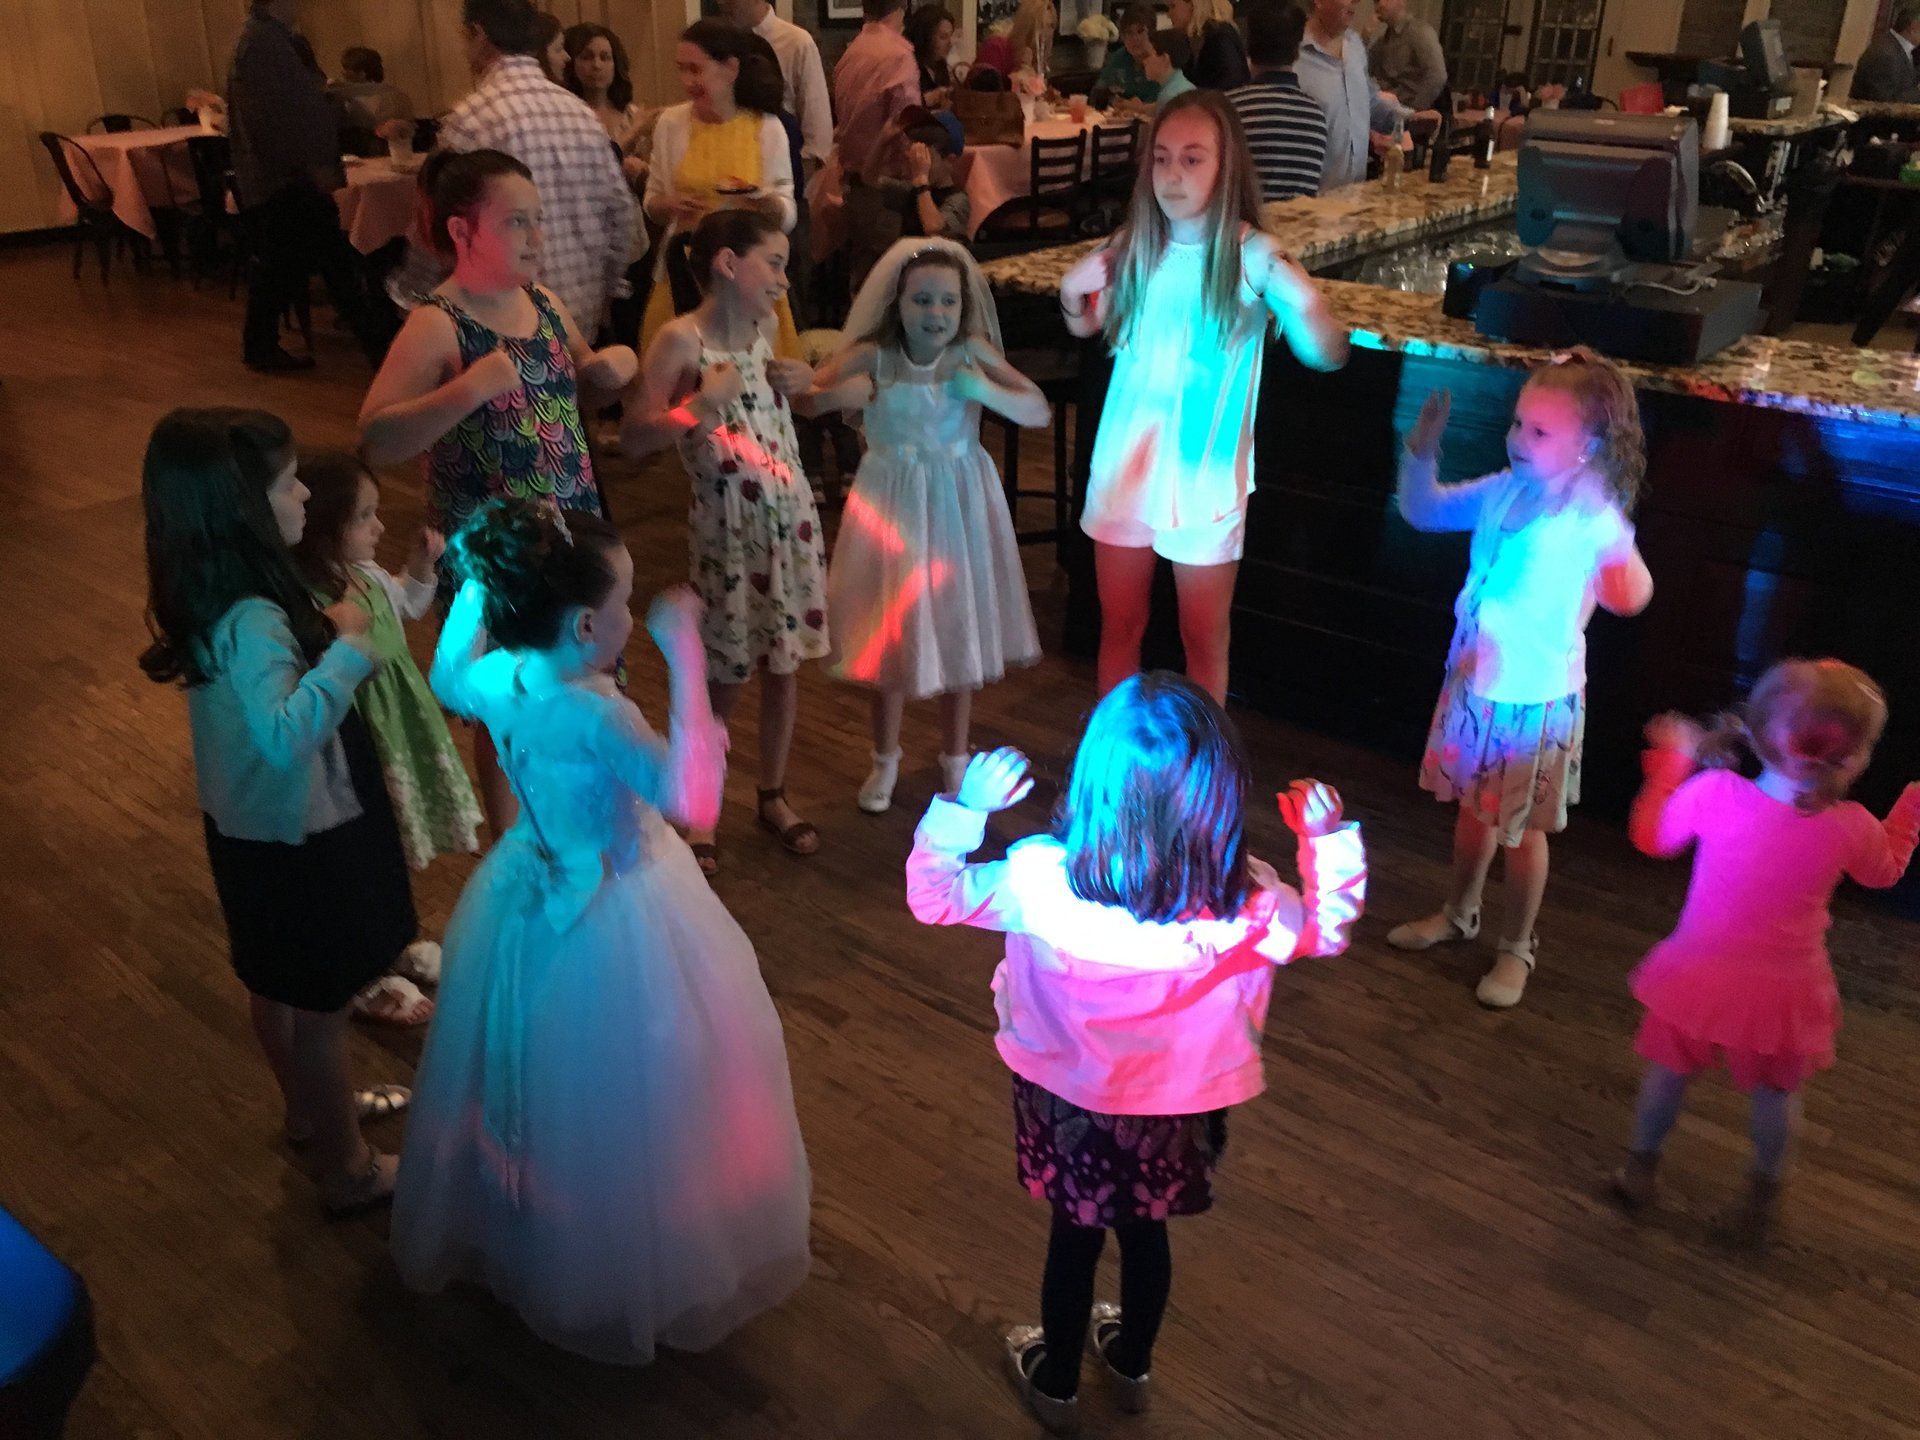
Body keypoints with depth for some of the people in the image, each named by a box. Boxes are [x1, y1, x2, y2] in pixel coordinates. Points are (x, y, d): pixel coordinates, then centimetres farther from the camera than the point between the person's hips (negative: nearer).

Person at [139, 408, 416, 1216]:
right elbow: (285, 735, -45)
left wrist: (329, 636, 2)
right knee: (321, 1003, 8)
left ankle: (311, 1110, 50)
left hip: (260, 827, 9)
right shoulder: (251, 621, -32)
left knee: (280, 986, 26)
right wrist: (347, 648, -35)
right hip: (298, 837, -9)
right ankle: (348, 1169, 27)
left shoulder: (222, 596, -3)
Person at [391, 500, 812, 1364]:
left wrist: (476, 586, 13)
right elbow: (694, 802, -46)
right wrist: (685, 658, -43)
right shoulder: (593, 716, -33)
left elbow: (446, 680, 16)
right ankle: (643, 1273, 34)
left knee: (545, 1089, 29)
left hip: (530, 902, 8)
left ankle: (515, 1237, 52)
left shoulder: (498, 678, -9)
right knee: (616, 1108, 13)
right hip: (611, 922, -8)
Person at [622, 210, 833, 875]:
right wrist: (698, 404, -27)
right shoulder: (681, 338, -13)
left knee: (784, 663, 12)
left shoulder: (764, 328, 6)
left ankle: (773, 796, 29)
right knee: (723, 677, 5)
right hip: (728, 522, -5)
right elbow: (633, 437, -15)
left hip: (792, 513, 6)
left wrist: (804, 384, 2)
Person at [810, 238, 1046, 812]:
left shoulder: (972, 353, -10)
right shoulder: (873, 355, -11)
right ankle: (886, 759, 31)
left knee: (959, 627, 12)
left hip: (959, 504, 1)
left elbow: (1041, 411, -9)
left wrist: (985, 391, -25)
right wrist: (839, 393, -31)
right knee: (892, 629, 9)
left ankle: (955, 757, 32)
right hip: (893, 504, 0)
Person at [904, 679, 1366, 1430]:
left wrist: (964, 805, -14)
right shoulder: (1248, 900, -26)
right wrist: (1329, 837, 3)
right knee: (1146, 1232, 27)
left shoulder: (1042, 881, -31)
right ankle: (1132, 1364, 53)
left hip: (1073, 1103, -1)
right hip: (1178, 1107, 1)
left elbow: (933, 895, -16)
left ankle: (1056, 1381, 47)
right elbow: (1328, 930, -4)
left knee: (1075, 1237, 23)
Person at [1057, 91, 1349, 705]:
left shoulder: (1252, 257, -13)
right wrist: (1072, 295, -6)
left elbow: (1327, 356, -14)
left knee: (1204, 637, 9)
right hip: (1126, 463, 3)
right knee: (1119, 626, 15)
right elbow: (1089, 327, 16)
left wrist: (1304, 305, -34)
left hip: (1206, 473, -3)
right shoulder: (1132, 246, -2)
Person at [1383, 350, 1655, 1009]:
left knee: (1524, 827, 10)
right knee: (1473, 805, 23)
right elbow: (1422, 511, 9)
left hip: (1537, 696, -6)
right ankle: (1458, 912, 44)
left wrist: (1615, 543, -56)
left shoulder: (1592, 519, -22)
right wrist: (1422, 451, -7)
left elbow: (1631, 598, -38)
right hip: (1475, 681, 6)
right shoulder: (1503, 491, -4)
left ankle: (1516, 949, 28)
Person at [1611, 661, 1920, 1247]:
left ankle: (1639, 1172, 41)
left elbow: (1652, 836, -4)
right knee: (1776, 1095, 24)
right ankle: (1760, 1202, 40)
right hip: (1783, 991, 0)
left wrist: (1674, 759, 8)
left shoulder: (1715, 793, -24)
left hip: (1699, 977, 0)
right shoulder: (1850, 828, -20)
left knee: (1669, 1072, 23)